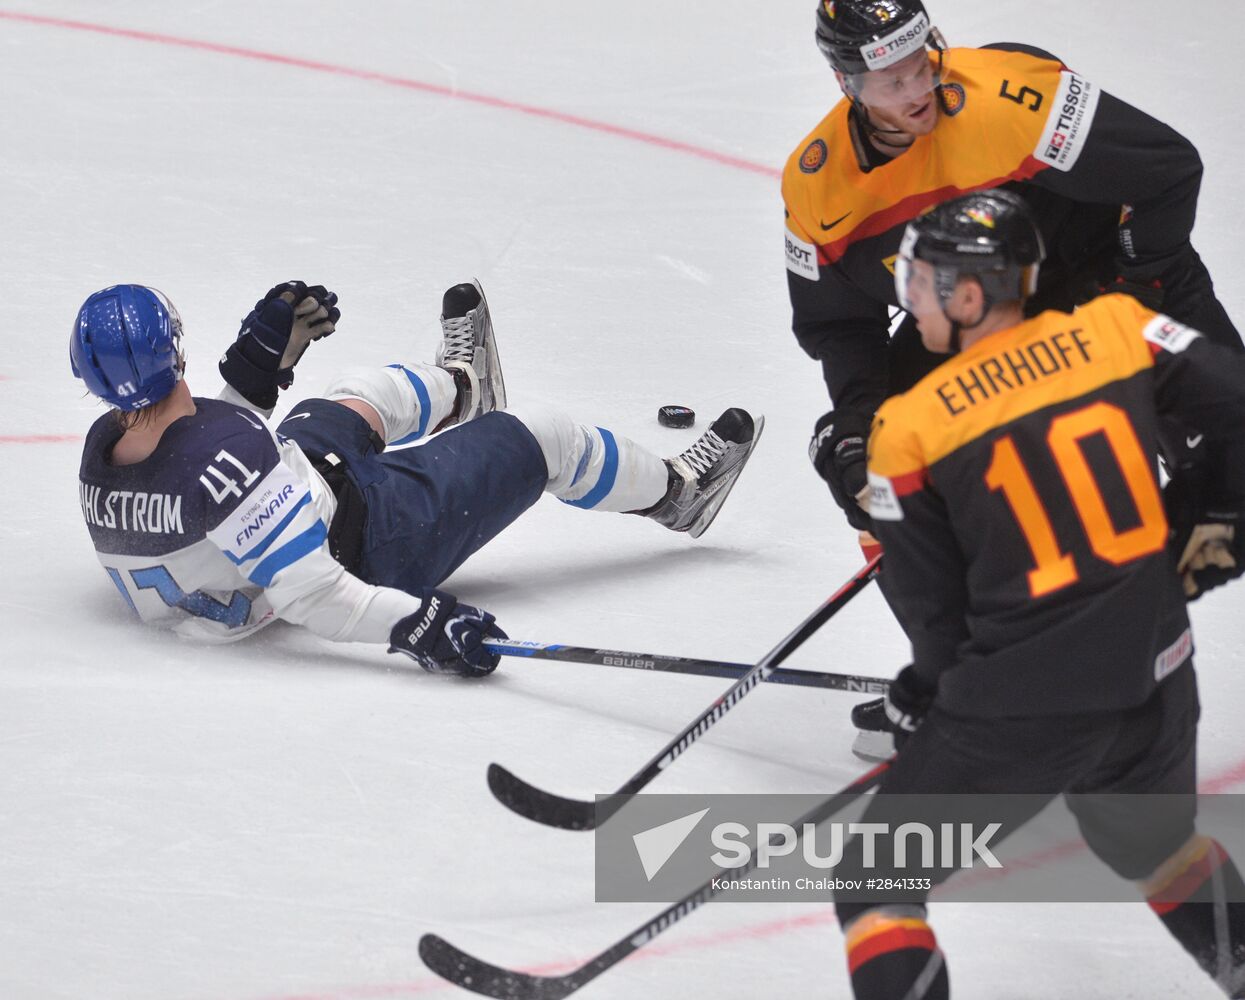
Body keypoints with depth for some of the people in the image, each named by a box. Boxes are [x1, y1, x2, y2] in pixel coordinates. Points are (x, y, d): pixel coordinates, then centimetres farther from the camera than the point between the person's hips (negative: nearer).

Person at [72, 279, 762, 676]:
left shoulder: (102, 453, -15)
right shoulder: (223, 457, -41)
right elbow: (304, 595, -41)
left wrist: (262, 356, 1)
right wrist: (417, 624, -41)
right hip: (371, 546, -7)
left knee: (363, 392, 30)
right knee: (539, 439, 10)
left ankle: (457, 387, 66)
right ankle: (678, 492, 39)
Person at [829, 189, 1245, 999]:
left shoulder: (911, 430, -7)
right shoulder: (1116, 332, -1)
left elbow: (936, 608, -2)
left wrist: (923, 690, 18)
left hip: (1018, 709, -5)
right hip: (1155, 678, 5)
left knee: (877, 884, 9)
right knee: (1159, 845, 33)